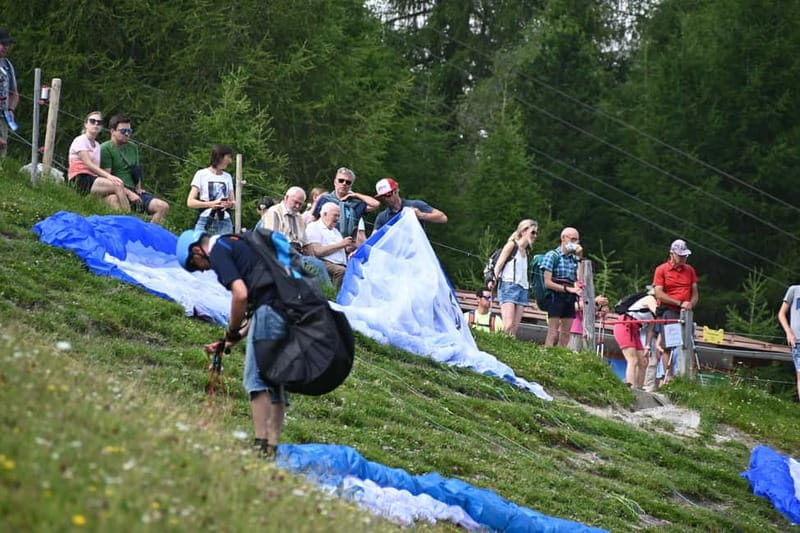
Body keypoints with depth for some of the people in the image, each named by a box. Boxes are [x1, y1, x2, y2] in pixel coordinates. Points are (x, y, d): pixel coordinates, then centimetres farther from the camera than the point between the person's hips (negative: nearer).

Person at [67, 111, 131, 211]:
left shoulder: (98, 146, 25)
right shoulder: (80, 140, 3)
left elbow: (97, 168, 11)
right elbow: (88, 164, -11)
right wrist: (108, 176, -23)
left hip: (93, 179, 6)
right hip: (80, 180, -6)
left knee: (114, 200, -25)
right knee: (118, 186, -26)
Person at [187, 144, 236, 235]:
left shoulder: (227, 177, 15)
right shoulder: (201, 174, 4)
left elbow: (232, 202, 17)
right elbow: (190, 202, -2)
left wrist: (230, 204, -8)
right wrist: (210, 204, -19)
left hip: (224, 222, 3)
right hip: (205, 222, -3)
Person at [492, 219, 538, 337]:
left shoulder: (526, 251, 20)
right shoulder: (512, 245, 1)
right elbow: (498, 265, -5)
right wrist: (493, 280, -17)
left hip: (522, 289, 7)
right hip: (509, 286, -7)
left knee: (515, 328, -1)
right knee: (508, 326, -19)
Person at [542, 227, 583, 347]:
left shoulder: (574, 258, 13)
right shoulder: (552, 255, -5)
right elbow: (547, 283, -11)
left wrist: (580, 257, 2)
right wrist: (568, 289, -19)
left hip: (570, 299, 6)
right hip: (556, 297, -6)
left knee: (566, 335, 5)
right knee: (553, 333, -10)